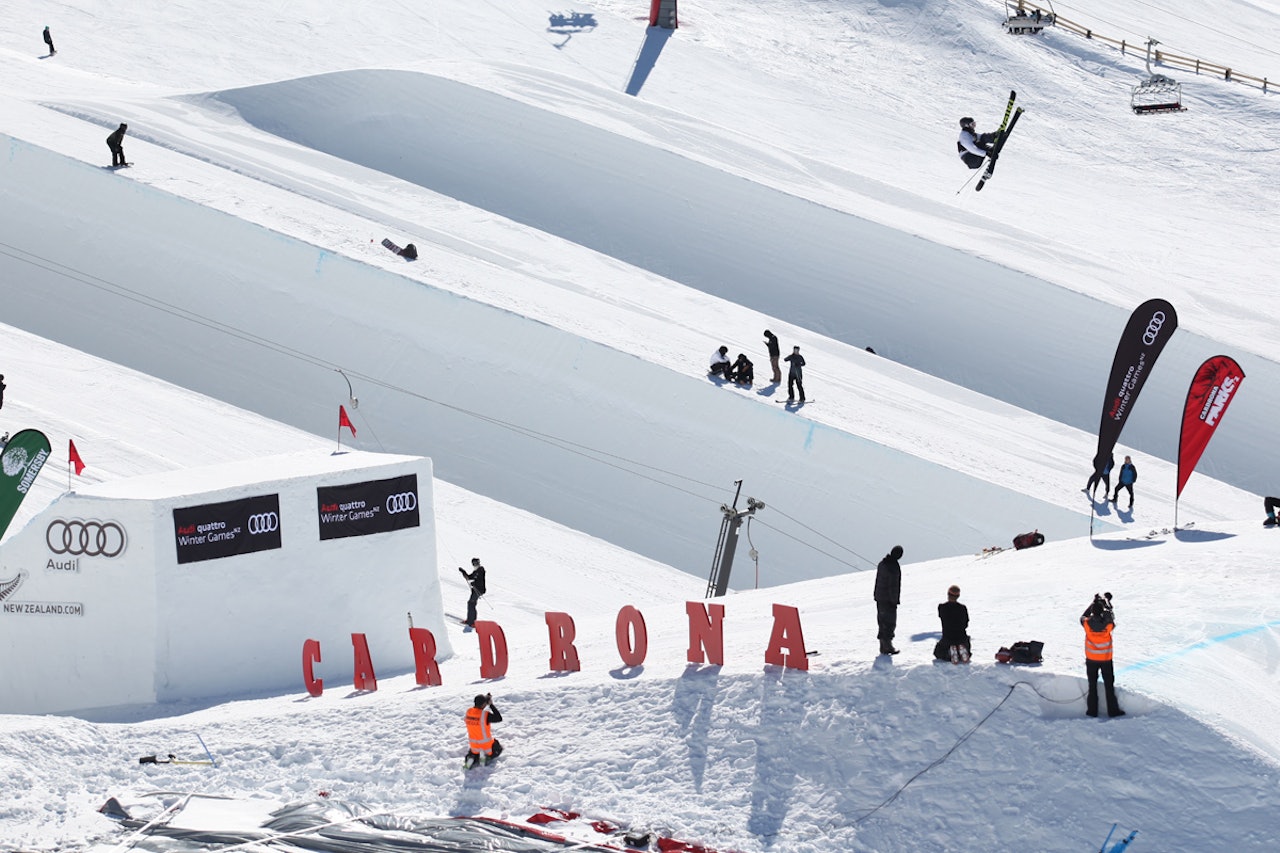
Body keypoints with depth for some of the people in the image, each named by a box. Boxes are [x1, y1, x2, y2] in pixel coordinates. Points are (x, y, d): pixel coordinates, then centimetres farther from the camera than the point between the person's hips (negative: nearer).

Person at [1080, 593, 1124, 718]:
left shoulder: (1087, 623, -18)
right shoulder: (1108, 624, -19)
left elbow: (1084, 616, 6)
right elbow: (1111, 616, 3)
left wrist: (1094, 603, 13)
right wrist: (1107, 602, 17)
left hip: (1091, 659, 1)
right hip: (1106, 659, -1)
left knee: (1092, 686, 12)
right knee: (1109, 685, 10)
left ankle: (1092, 711, 15)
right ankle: (1113, 710, 13)